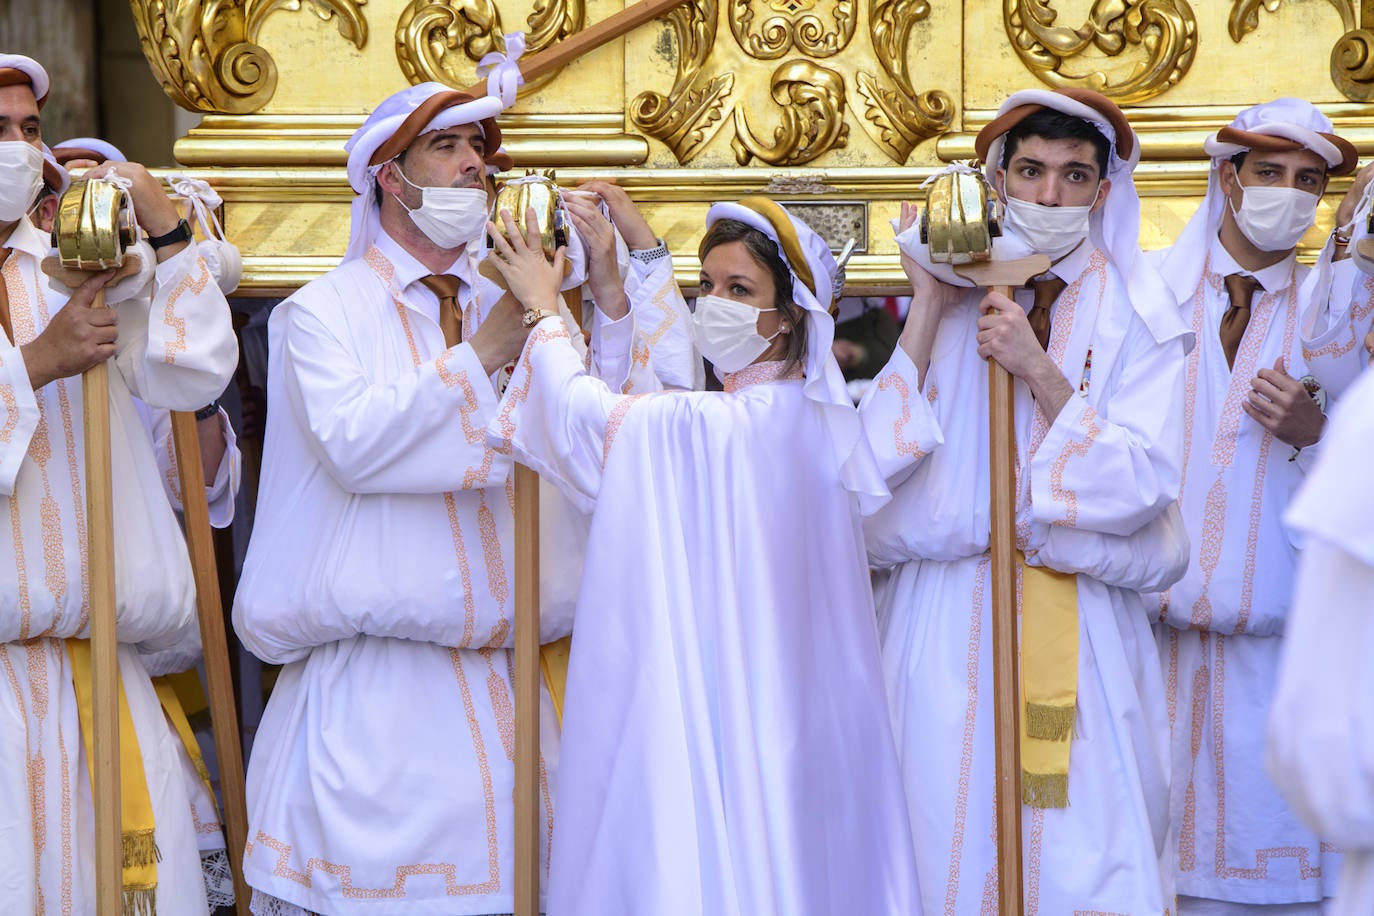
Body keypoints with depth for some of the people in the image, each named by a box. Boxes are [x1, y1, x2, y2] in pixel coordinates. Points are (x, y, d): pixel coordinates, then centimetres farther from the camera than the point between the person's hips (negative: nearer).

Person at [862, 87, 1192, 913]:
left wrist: (1038, 371, -15)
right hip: (950, 625, 1)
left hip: (1082, 637, -1)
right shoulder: (959, 294, 8)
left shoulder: (1135, 314, 3)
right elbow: (877, 458, -4)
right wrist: (929, 306, -7)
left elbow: (1143, 487, -9)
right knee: (950, 841, 2)